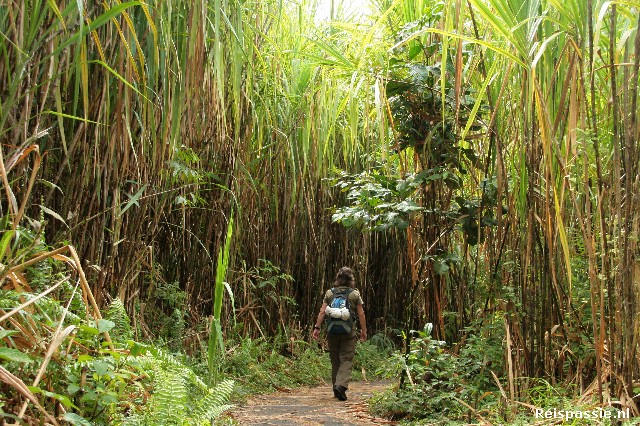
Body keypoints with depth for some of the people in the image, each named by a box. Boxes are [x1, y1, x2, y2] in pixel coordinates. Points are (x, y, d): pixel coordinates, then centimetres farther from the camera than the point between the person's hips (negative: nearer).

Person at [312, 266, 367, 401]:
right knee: (346, 360, -1)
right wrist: (364, 331, 7)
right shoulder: (355, 294, 0)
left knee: (335, 360, 13)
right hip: (349, 331, -2)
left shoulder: (329, 293, 4)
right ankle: (341, 385, -19)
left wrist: (317, 327, 2)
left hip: (332, 331, 3)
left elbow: (322, 312, -1)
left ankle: (336, 387, 19)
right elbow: (361, 314, -1)